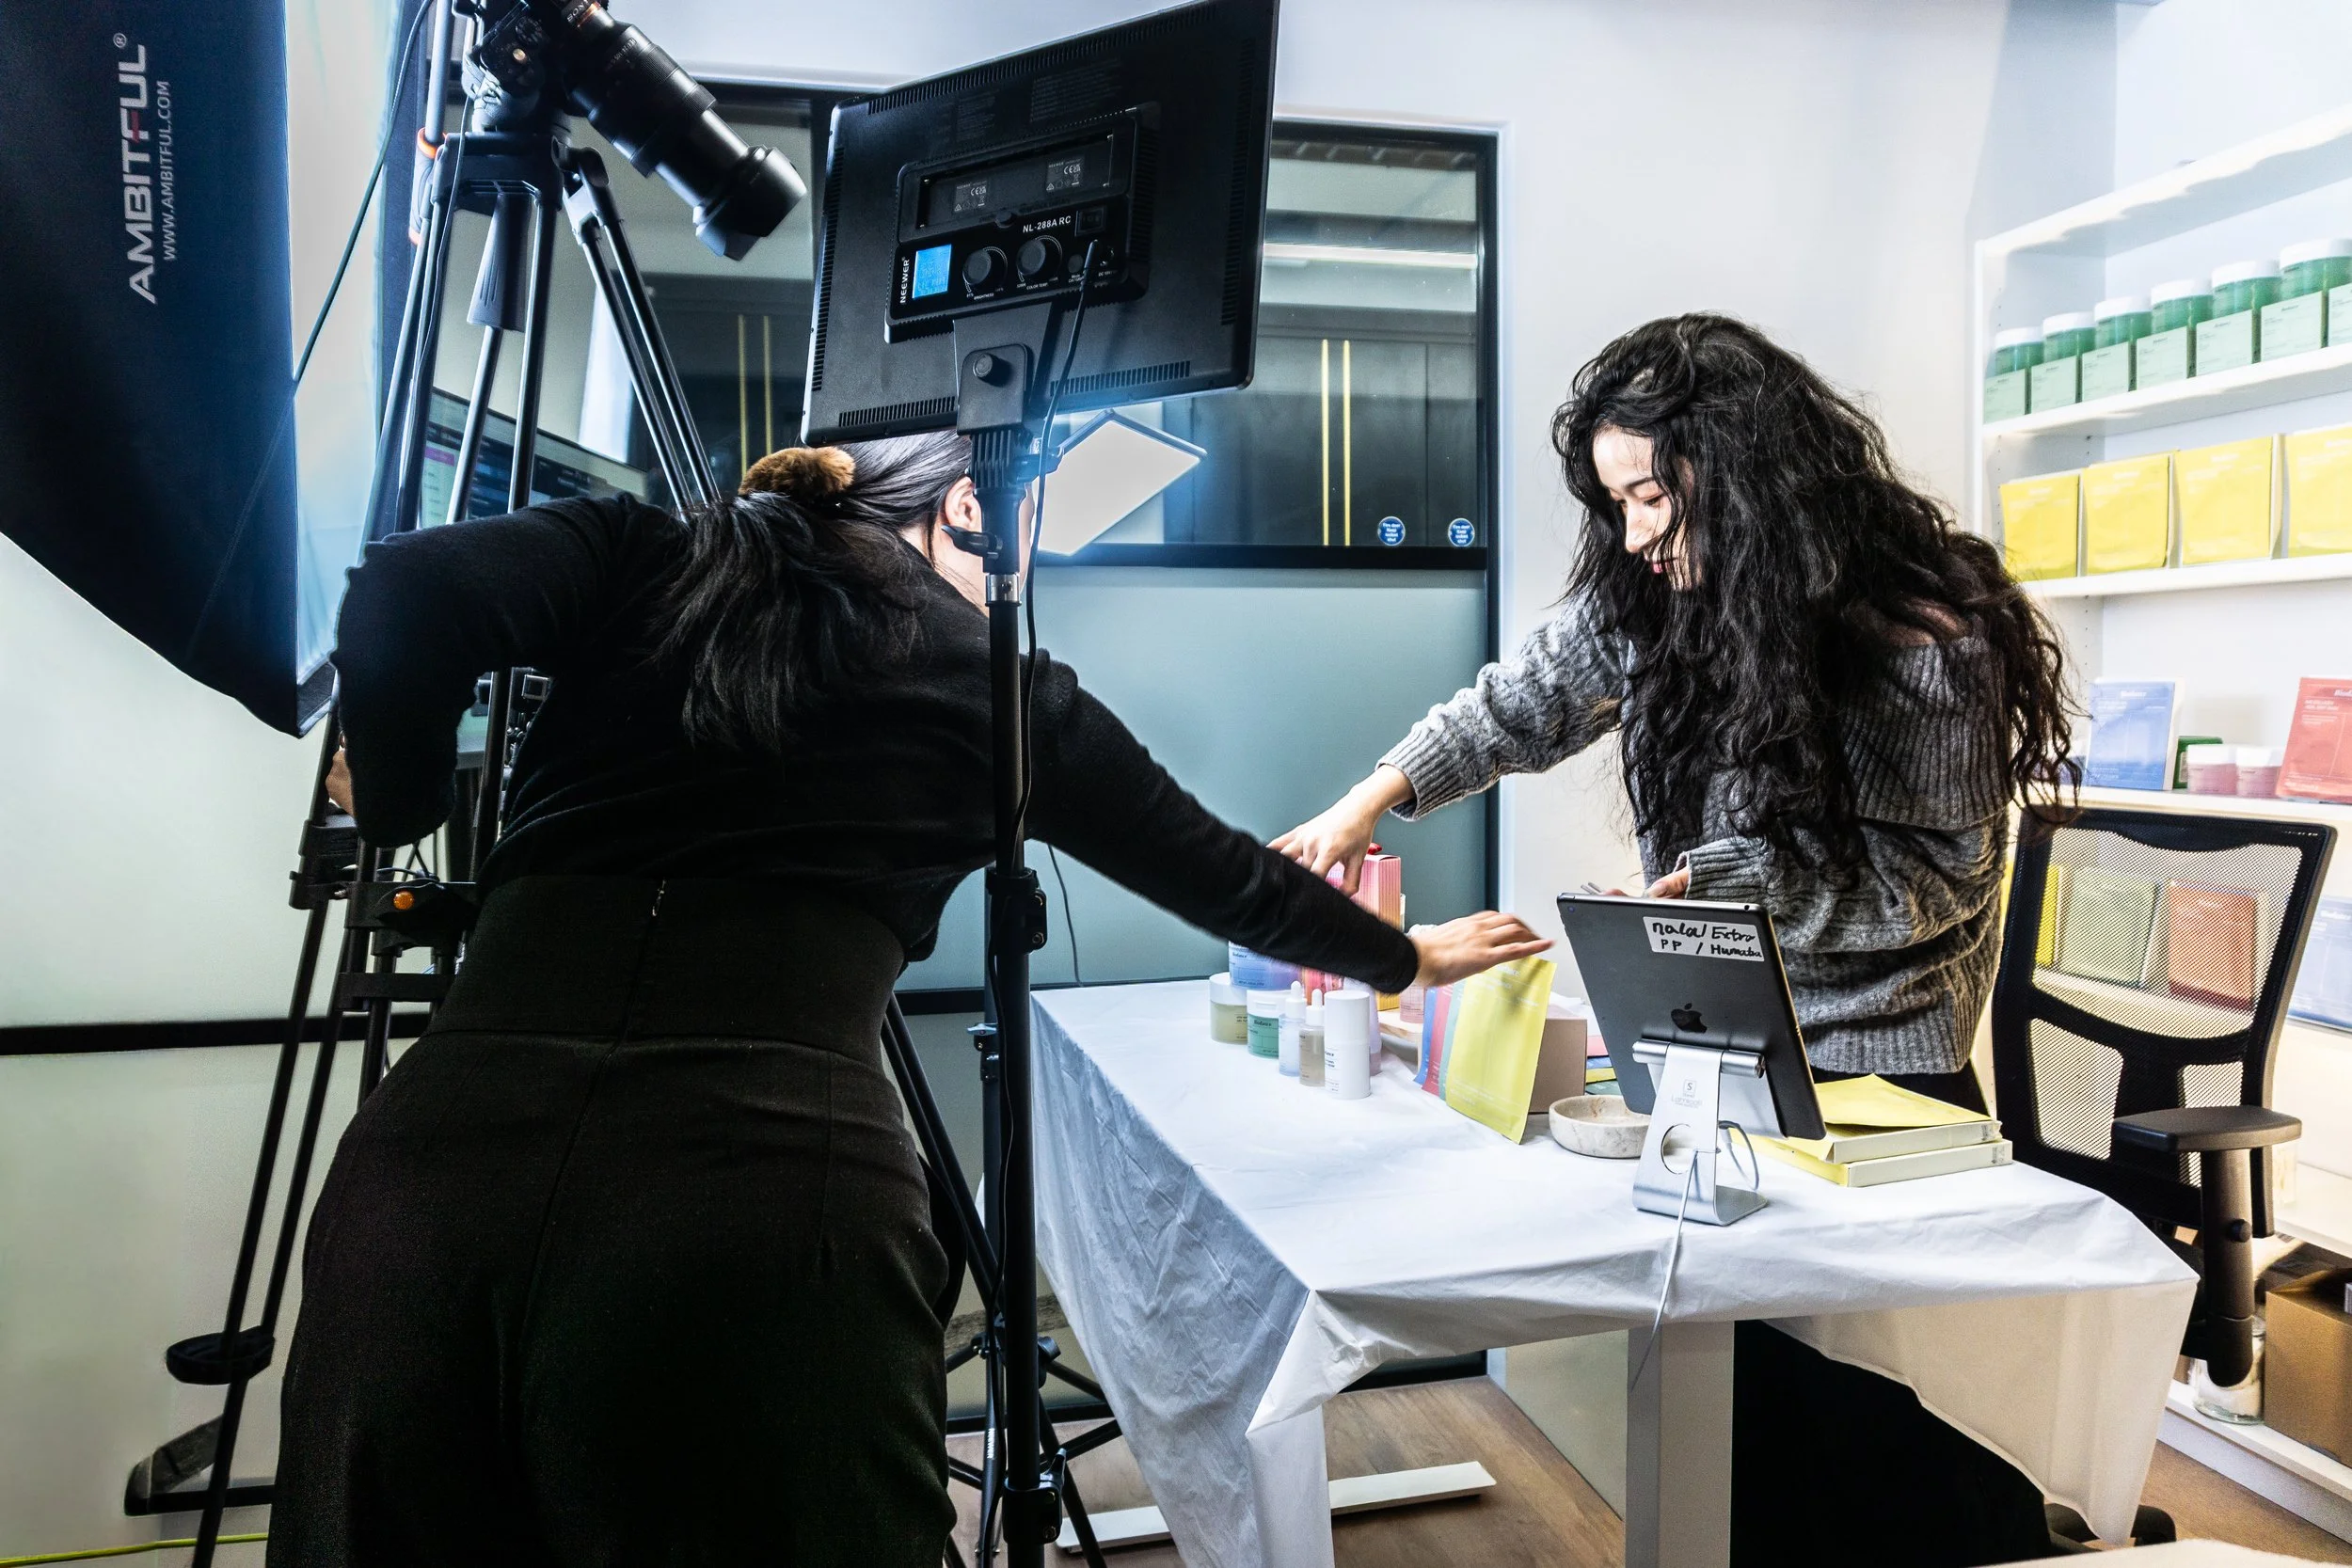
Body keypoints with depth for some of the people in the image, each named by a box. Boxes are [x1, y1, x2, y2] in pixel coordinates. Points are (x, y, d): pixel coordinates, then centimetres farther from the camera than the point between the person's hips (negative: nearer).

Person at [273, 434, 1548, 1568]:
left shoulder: (636, 561, 20)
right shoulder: (998, 680, 17)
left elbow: (412, 593, 1)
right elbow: (1219, 874, 28)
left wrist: (394, 808, 20)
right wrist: (1407, 957, 44)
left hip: (436, 1171, 3)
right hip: (771, 1205, -2)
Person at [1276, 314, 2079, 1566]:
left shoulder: (1929, 642, -16)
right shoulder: (1655, 601, -2)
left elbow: (1935, 874, -12)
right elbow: (1526, 700, 7)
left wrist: (1724, 884, -21)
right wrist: (1378, 796, -4)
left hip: (1878, 1065, -4)